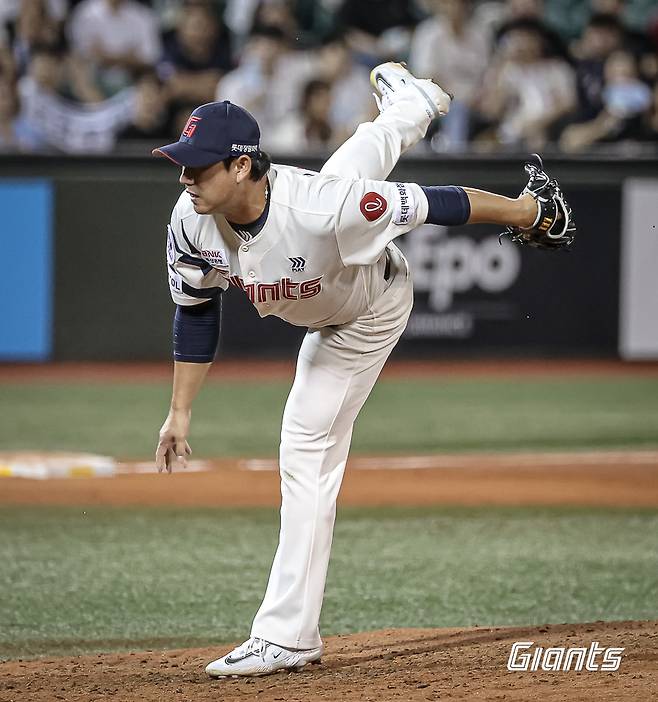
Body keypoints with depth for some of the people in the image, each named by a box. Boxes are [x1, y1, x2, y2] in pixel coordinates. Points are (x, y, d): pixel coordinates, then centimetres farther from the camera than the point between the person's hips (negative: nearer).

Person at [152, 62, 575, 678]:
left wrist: (523, 211, -20)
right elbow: (196, 312, -15)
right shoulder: (192, 221, -34)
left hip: (369, 315, -6)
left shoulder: (321, 207, -51)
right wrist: (180, 412, -15)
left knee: (308, 450, -11)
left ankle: (286, 636, -5)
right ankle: (410, 106, 70)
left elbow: (429, 204, -36)